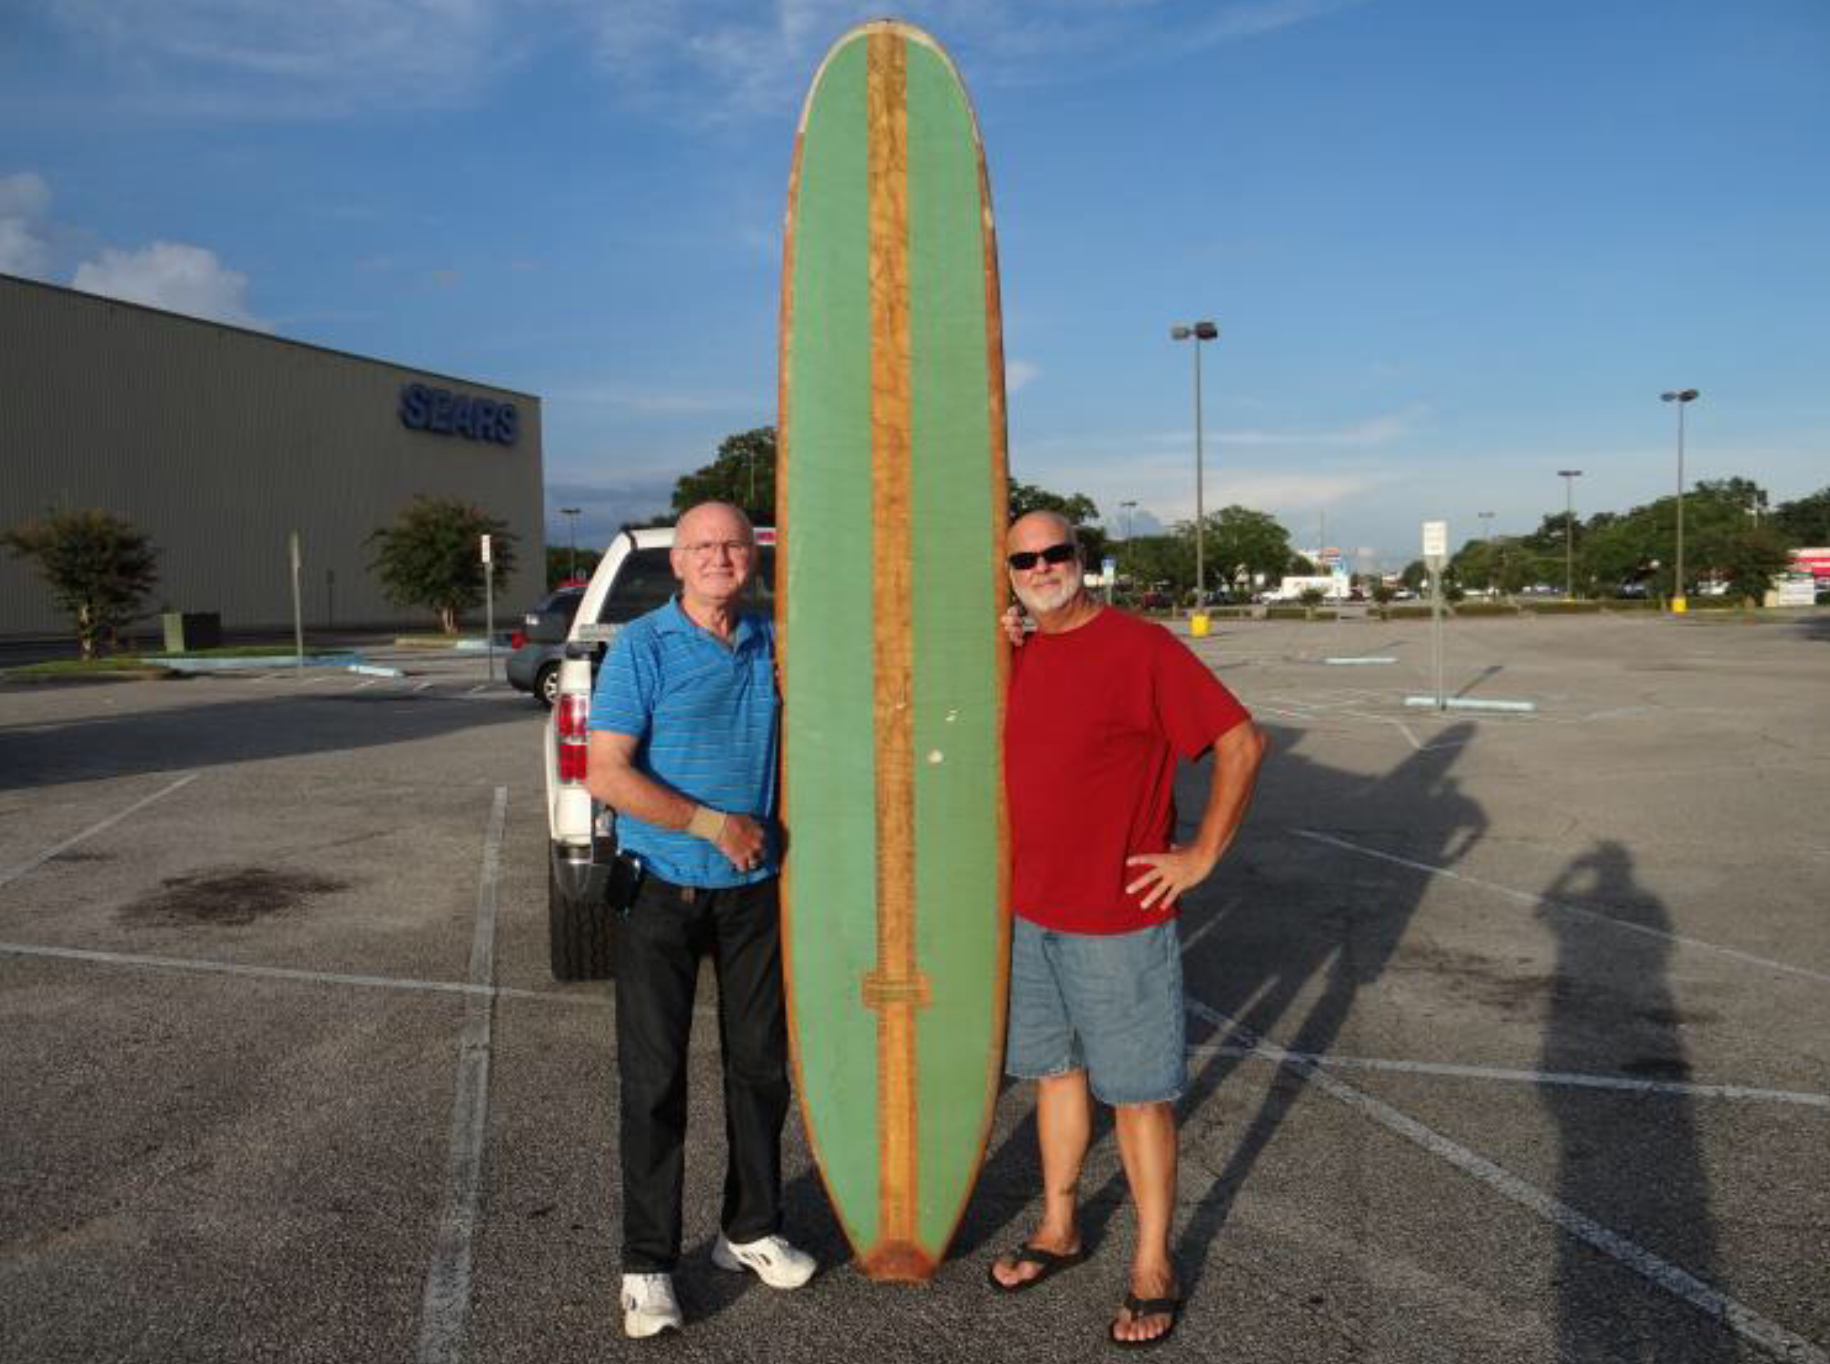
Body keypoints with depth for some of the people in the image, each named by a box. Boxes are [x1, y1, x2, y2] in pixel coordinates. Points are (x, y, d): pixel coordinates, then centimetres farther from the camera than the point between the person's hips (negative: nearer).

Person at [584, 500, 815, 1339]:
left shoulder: (774, 643, 4)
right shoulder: (642, 648, -10)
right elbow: (607, 776, -15)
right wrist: (714, 824, -17)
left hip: (755, 891, 5)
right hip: (662, 891, -4)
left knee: (759, 1065, 13)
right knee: (653, 1080, 2)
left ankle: (751, 1230, 31)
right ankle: (647, 1263, 16)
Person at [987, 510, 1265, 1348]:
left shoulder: (1139, 648, -14)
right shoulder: (1018, 653, 7)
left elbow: (1242, 744, -14)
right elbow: (994, 755, 18)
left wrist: (1201, 856, -13)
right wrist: (993, 654, 4)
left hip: (1117, 921, -6)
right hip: (1030, 912, 7)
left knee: (1138, 1093, 5)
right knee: (1055, 1069, 19)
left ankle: (1154, 1269, 21)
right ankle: (1058, 1229, 36)